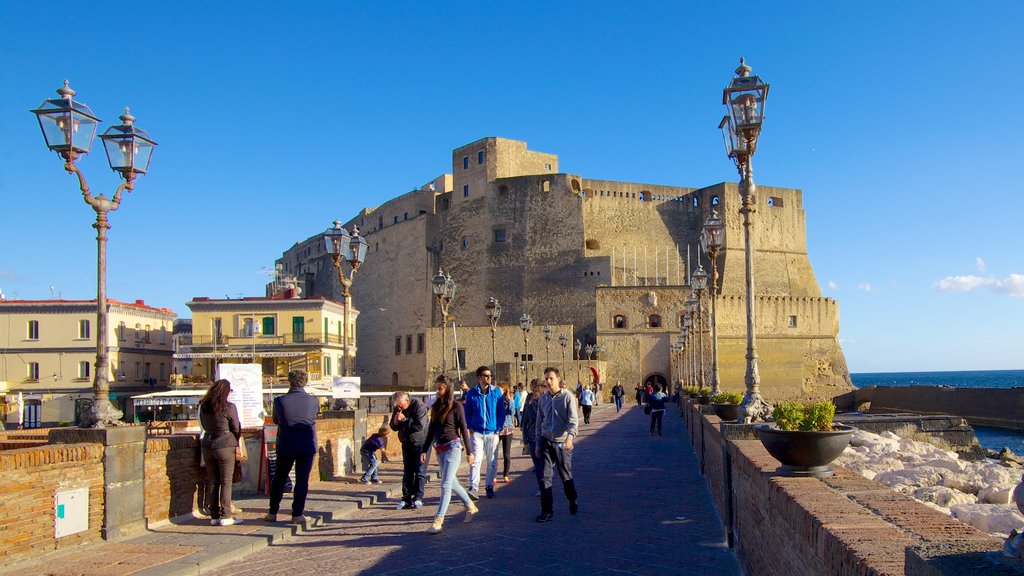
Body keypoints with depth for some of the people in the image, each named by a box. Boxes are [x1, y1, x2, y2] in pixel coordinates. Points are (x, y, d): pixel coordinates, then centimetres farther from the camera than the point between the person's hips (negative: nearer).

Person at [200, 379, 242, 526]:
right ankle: (226, 516, 1)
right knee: (226, 482, 0)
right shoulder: (229, 407, -12)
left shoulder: (203, 406, 5)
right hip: (225, 446, -5)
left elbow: (204, 425, 16)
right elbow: (236, 429, -4)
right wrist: (235, 442, 14)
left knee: (212, 482, 11)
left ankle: (214, 516, 14)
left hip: (207, 446, 6)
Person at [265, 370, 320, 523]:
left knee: (279, 479, 15)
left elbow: (275, 420, 6)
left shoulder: (279, 401, -9)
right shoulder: (313, 401, -7)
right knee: (302, 480, 5)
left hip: (285, 446, 1)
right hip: (307, 446, 0)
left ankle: (272, 513, 22)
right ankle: (297, 514, 6)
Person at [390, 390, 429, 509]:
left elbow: (419, 426, -30)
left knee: (420, 471, -6)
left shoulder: (419, 406, -20)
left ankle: (418, 498, -3)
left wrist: (404, 419, -20)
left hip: (421, 443, -6)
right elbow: (394, 428, 6)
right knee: (407, 472, 5)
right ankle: (407, 499, 7)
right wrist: (396, 421, -17)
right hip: (406, 444, 6)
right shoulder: (397, 408, 1)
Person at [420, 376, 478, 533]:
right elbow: (431, 430, 14)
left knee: (445, 485, -10)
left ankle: (438, 520, -10)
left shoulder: (456, 406, -6)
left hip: (453, 447, -7)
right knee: (453, 483, 15)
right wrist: (425, 450, 10)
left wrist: (469, 451, -6)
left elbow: (464, 429, -6)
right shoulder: (436, 407, 11)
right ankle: (471, 507, 34)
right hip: (440, 449, 7)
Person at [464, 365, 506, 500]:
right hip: (477, 432, -1)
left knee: (492, 462, 8)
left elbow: (502, 412, 5)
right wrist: (470, 427, -2)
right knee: (476, 459, -12)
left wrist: (498, 429, -2)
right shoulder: (471, 393, 1)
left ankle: (490, 487, 21)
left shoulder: (496, 392, 2)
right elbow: (467, 412, 10)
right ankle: (473, 488, -13)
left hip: (492, 432, 1)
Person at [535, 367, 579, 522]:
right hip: (546, 441, 4)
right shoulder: (543, 399, 9)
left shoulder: (567, 396, -5)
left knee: (566, 475, 8)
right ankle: (547, 511, 3)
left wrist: (570, 436, -28)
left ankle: (573, 501, 35)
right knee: (545, 476, -3)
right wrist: (538, 443, 14)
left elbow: (573, 419, -12)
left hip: (562, 443, -3)